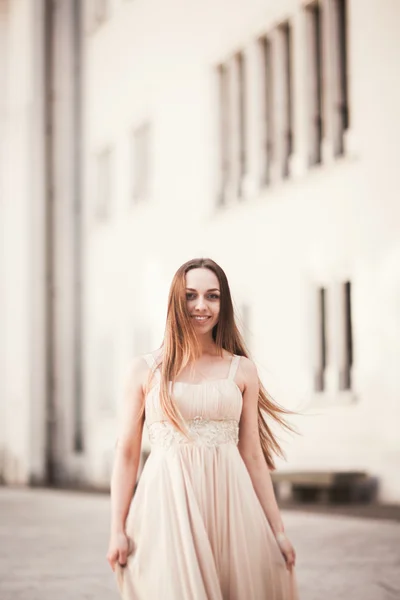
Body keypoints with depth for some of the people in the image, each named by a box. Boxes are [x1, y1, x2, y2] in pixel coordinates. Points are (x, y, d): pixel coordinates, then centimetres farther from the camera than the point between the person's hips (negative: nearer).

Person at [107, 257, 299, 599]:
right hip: (167, 503, -1)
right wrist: (117, 529, -3)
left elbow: (253, 456, 8)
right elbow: (127, 454, 4)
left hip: (228, 503, 2)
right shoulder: (146, 370, 4)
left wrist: (277, 530, 5)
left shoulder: (242, 370, 7)